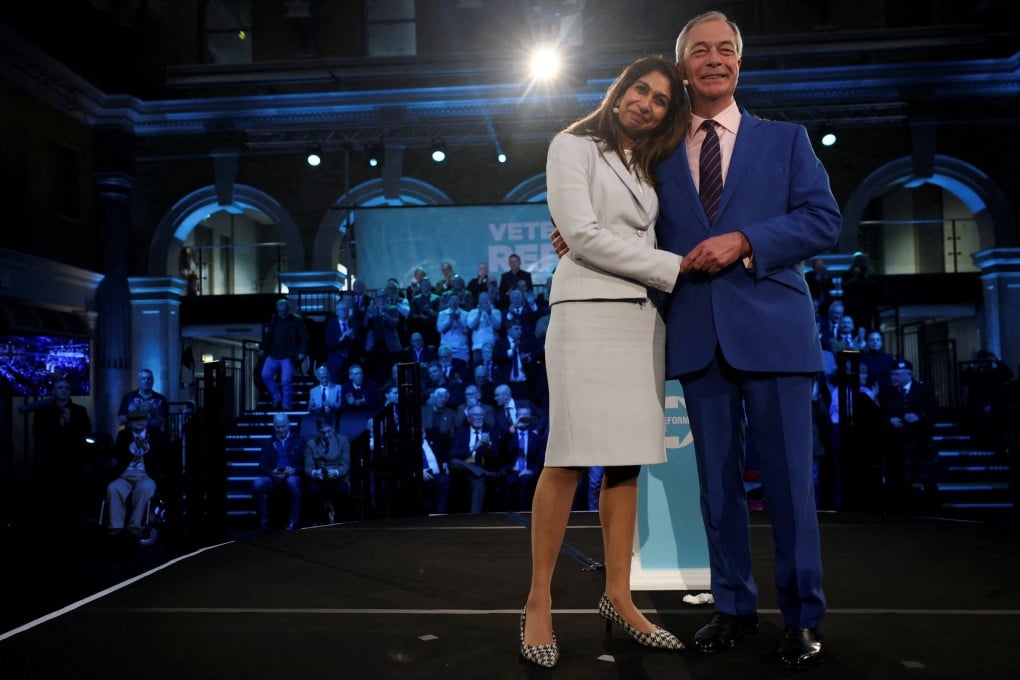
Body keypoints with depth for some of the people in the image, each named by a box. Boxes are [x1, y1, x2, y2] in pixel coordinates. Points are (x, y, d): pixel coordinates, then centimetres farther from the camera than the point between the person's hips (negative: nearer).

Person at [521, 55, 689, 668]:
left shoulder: (648, 168, 24)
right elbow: (582, 234, -8)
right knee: (569, 459, -10)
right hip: (589, 312, -6)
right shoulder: (574, 146, 4)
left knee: (628, 459, 4)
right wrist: (671, 268, -6)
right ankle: (540, 601, 0)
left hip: (642, 318, 7)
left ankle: (619, 597, 12)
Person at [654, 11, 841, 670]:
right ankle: (735, 606, 23)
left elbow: (824, 219, 0)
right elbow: (652, 242, 13)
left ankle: (802, 618, 16)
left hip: (771, 328, -2)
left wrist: (744, 241, -13)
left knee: (788, 477, 1)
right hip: (698, 336, 2)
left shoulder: (787, 139, 11)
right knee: (718, 479, 9)